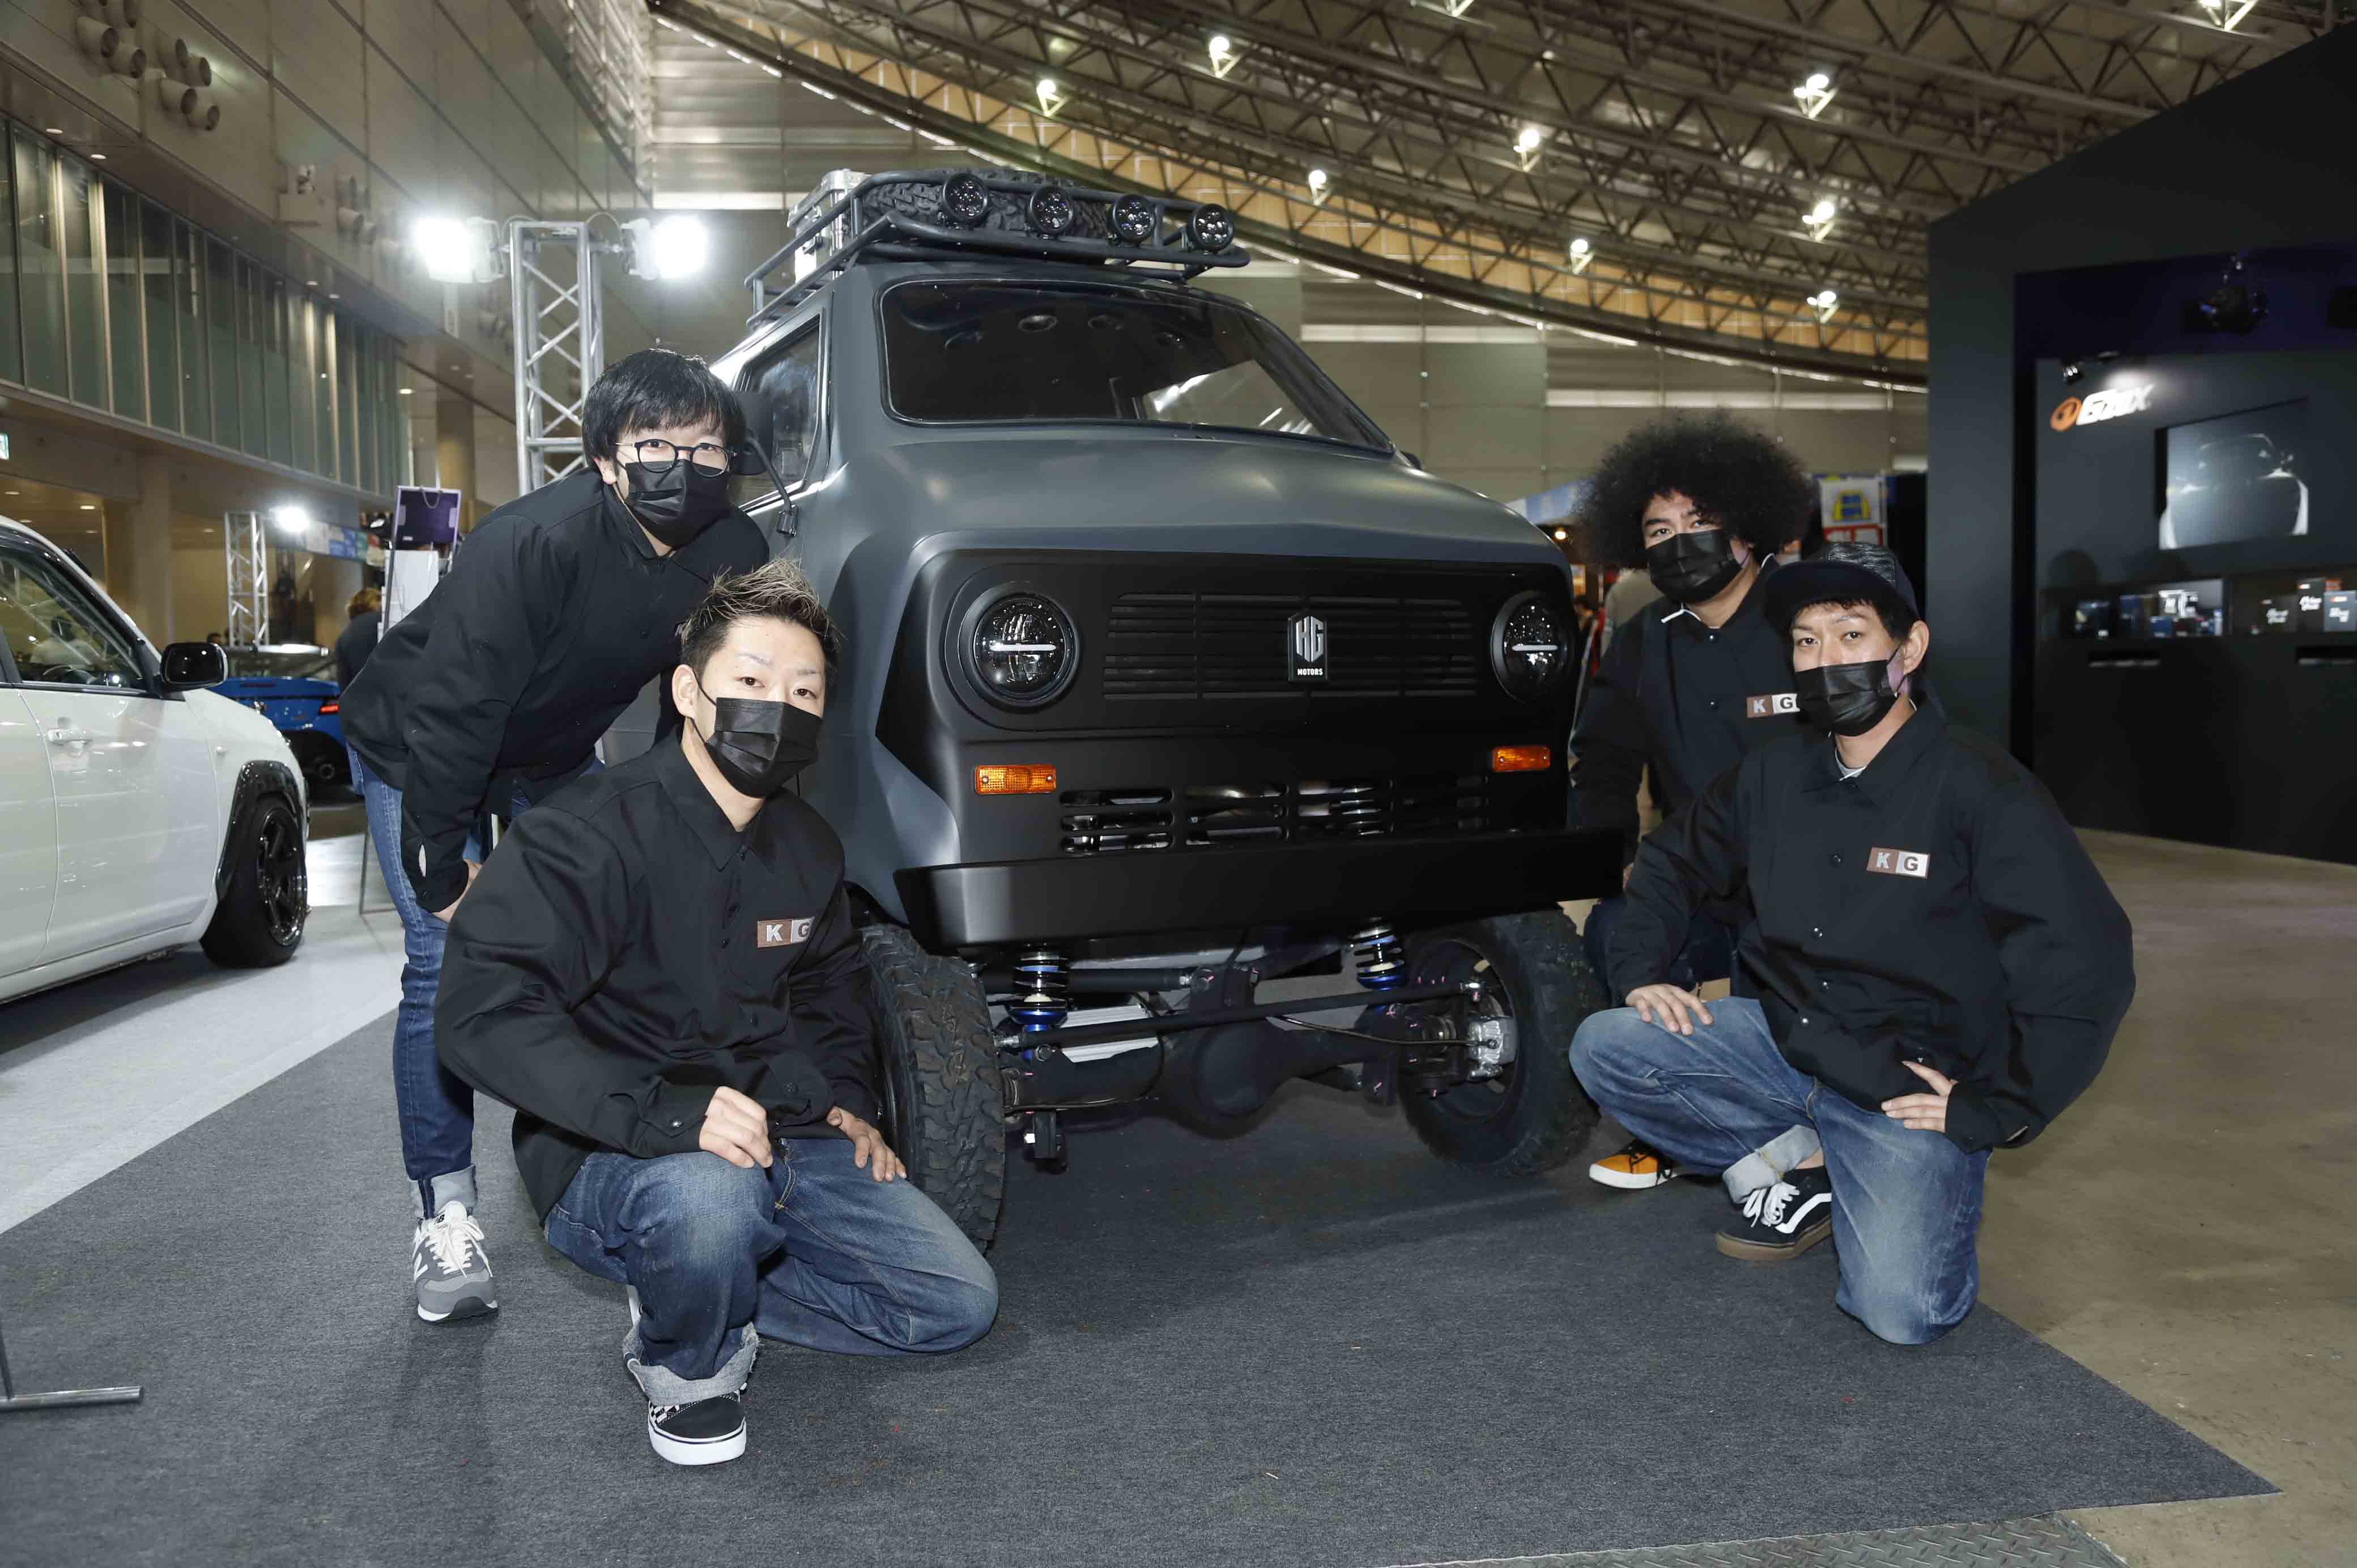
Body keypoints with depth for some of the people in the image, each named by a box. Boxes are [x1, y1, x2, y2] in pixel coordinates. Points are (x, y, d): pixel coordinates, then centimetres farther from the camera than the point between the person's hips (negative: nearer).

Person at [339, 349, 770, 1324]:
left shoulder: (733, 553, -18)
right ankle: (444, 1219, -4)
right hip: (418, 750, -5)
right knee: (447, 964, -13)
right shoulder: (535, 542, -36)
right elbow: (450, 709, -32)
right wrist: (441, 869, -26)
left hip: (555, 754, 6)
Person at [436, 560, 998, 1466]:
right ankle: (684, 1365, -6)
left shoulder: (808, 848, 6)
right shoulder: (593, 834, -17)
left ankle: (710, 1286, 11)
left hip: (789, 1142, 7)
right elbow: (480, 1009, -27)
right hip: (610, 1158, -6)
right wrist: (664, 1113, -36)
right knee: (708, 1194, -41)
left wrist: (847, 1098, 8)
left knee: (961, 1303, -1)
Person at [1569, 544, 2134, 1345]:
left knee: (1902, 1311, -23)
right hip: (1783, 1041, 5)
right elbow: (1672, 859, 18)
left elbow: (2087, 962, -18)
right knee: (1602, 1047, -13)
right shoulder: (1775, 774, 2)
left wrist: (1992, 1109, -16)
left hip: (1911, 1087, -5)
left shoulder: (1980, 789, -15)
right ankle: (1800, 1165, 4)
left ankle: (1943, 1193, 12)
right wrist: (1640, 969, 3)